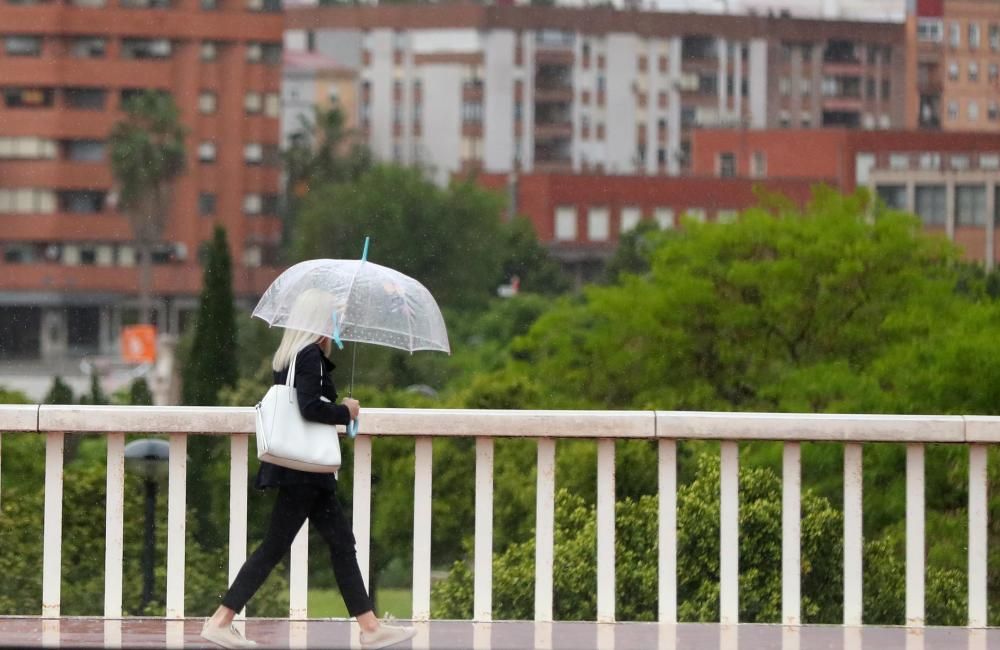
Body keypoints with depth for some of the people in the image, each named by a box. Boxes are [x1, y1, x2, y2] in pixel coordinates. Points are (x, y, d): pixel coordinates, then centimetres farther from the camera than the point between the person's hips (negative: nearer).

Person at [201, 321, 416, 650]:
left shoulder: (288, 357, 13)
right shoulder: (310, 357, -14)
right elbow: (310, 406, -24)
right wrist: (346, 411, -9)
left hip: (309, 473, 10)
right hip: (303, 472, -10)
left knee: (341, 542, 10)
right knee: (275, 546, -5)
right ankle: (220, 621, -3)